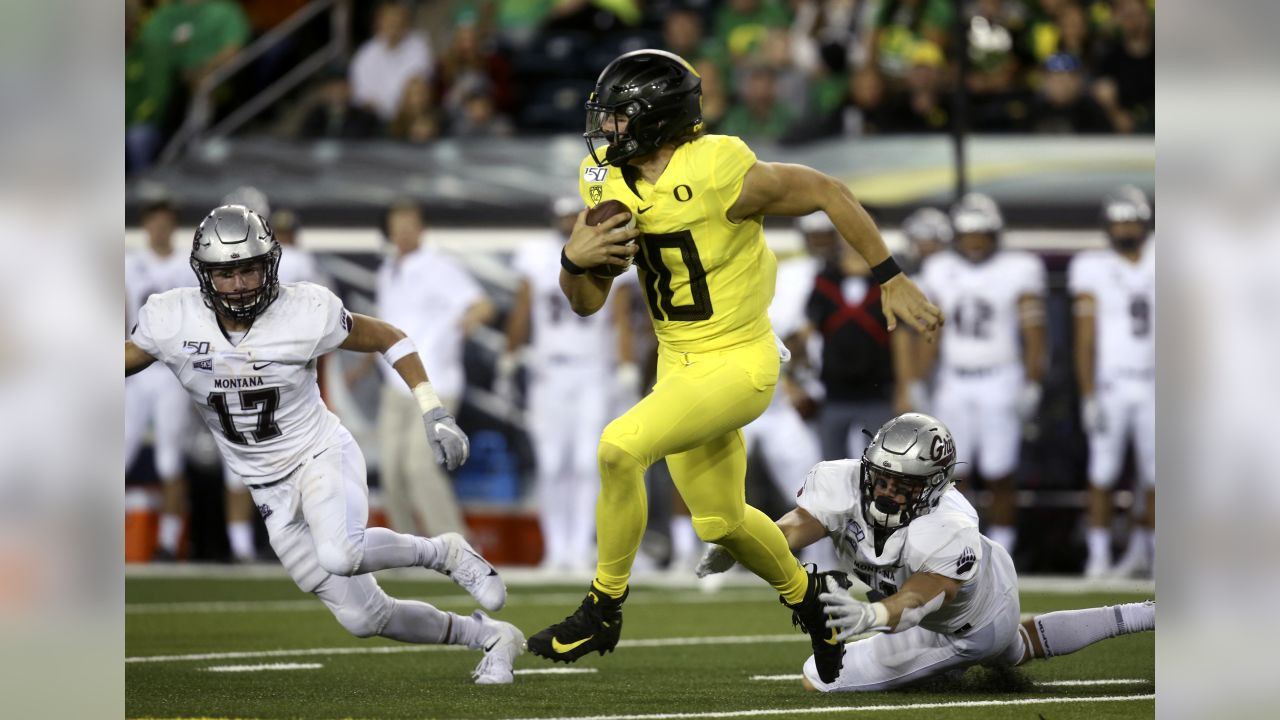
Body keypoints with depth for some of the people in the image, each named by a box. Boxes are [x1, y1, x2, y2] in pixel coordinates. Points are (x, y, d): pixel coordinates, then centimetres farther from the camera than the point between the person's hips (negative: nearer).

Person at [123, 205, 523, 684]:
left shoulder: (305, 312, -17)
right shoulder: (173, 321, -13)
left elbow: (389, 339, -3)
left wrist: (434, 414, -9)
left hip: (321, 456, -4)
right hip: (269, 489, 4)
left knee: (339, 556, -37)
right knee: (361, 618, 2)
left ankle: (444, 554, -6)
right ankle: (491, 639, 22)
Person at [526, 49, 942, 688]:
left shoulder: (719, 174, -24)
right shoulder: (609, 184, -4)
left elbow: (827, 193, -11)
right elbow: (586, 302, 3)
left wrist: (891, 280, -6)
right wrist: (575, 258, -20)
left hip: (737, 365, -8)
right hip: (679, 363, 8)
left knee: (620, 447, -26)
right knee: (721, 522, 19)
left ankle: (604, 607, -9)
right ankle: (804, 594, 48)